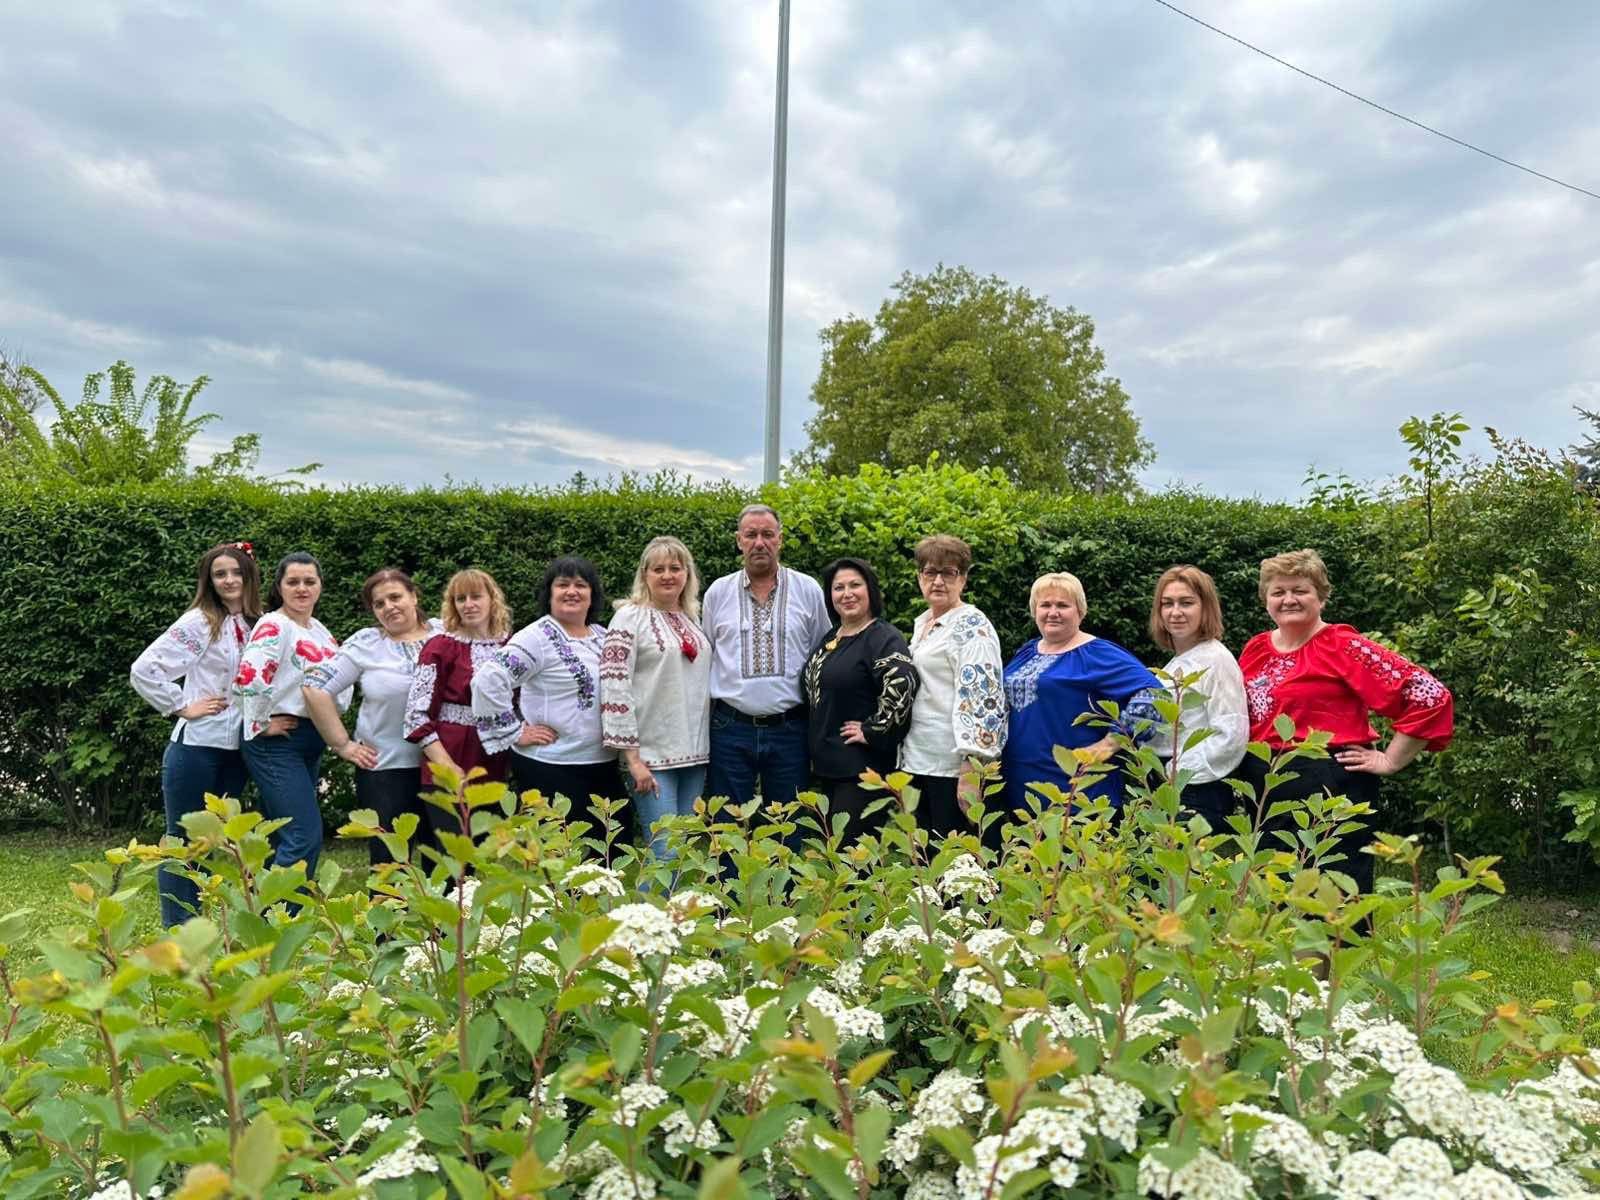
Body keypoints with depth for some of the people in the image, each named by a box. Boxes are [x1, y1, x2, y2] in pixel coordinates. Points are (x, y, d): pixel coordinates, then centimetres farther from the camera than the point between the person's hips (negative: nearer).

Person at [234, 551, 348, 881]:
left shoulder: (319, 630, 13)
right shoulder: (273, 627, -13)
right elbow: (248, 679, -27)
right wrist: (262, 725, -17)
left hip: (311, 743, 9)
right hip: (278, 743, -9)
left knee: (281, 836, 14)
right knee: (306, 836, -12)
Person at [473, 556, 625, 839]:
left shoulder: (603, 635, 11)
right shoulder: (537, 638, -11)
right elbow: (487, 682, -20)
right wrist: (516, 733, -16)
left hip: (604, 766, 7)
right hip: (550, 769, -7)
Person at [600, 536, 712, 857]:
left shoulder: (692, 618, 13)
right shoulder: (630, 617, -6)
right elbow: (614, 689, -13)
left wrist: (704, 748, 13)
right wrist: (633, 758, -16)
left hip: (694, 753, 6)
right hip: (652, 755, -6)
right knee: (666, 855, -9)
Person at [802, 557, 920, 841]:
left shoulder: (883, 638, -13)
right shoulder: (830, 637, 14)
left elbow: (902, 687, -28)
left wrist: (872, 732, -20)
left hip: (863, 766, -9)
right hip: (827, 764, 9)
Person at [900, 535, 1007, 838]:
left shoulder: (972, 627, -11)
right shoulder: (921, 623, 15)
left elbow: (981, 697, -20)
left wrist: (971, 768, -25)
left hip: (952, 767, -8)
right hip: (917, 761, 8)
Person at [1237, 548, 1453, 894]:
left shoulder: (1344, 647, -8)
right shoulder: (1255, 650, 9)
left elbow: (1429, 694, -13)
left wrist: (1389, 761, -11)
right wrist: (1243, 768, 11)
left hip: (1331, 788, -6)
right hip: (1263, 791, 6)